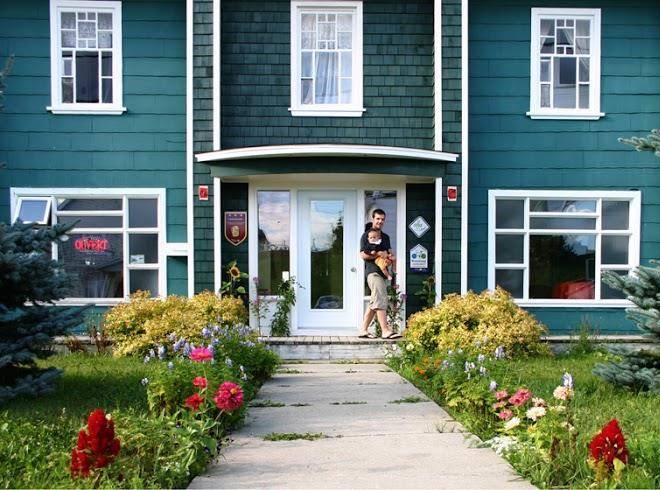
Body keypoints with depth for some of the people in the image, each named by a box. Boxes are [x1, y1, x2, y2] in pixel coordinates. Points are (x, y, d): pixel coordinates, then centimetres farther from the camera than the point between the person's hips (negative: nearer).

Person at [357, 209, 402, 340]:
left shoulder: (385, 237, 22)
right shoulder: (366, 235, -1)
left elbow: (390, 254, 26)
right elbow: (363, 255, -9)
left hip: (382, 272, 8)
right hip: (373, 271, -8)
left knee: (374, 303, 8)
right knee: (381, 301, -14)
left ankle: (363, 330, 13)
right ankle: (385, 331, -16)